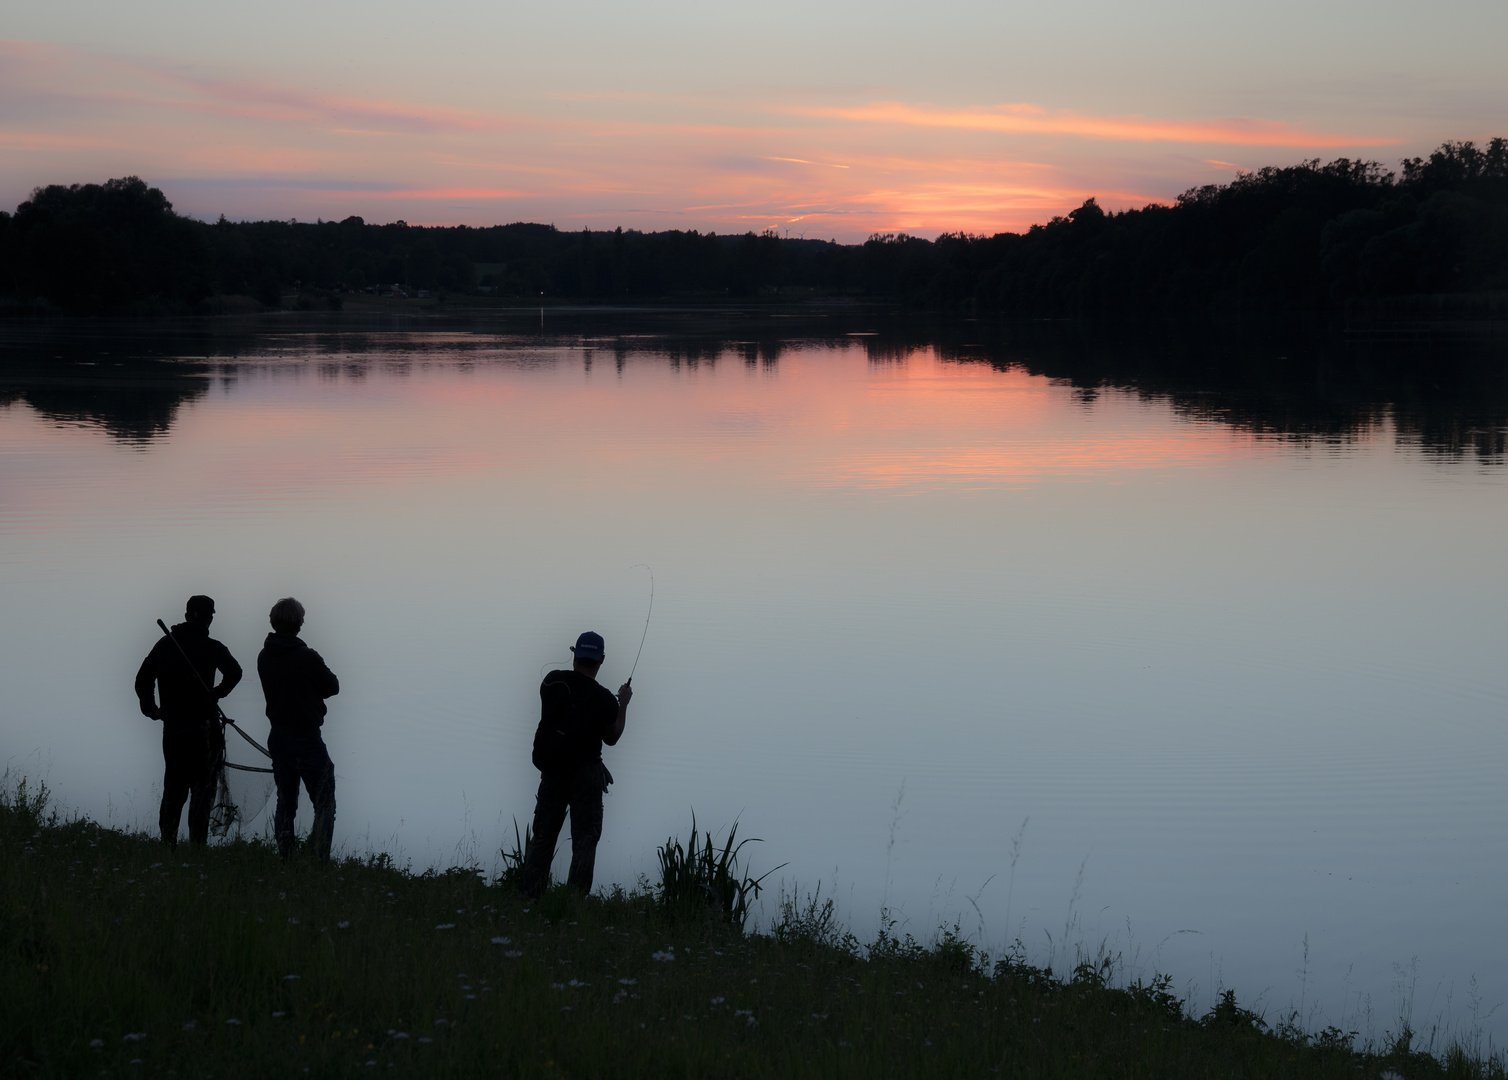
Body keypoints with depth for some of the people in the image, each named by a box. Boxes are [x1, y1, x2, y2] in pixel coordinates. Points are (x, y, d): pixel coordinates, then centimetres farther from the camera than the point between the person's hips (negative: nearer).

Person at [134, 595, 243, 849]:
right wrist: (217, 693, -7)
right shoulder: (210, 647, -7)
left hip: (171, 728, 5)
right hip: (202, 728, -5)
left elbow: (142, 679, 13)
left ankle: (167, 843, 15)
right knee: (202, 789, 0)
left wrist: (150, 708, 20)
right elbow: (234, 672, -23)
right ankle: (197, 844, -5)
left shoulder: (165, 644, 8)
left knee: (173, 789, 15)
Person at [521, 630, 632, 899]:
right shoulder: (604, 699, -12)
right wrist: (623, 704, 16)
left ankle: (529, 896, 12)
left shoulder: (552, 681, -3)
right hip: (585, 775, -4)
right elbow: (611, 738, 4)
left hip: (551, 772, 4)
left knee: (542, 836, 13)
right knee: (585, 839, 2)